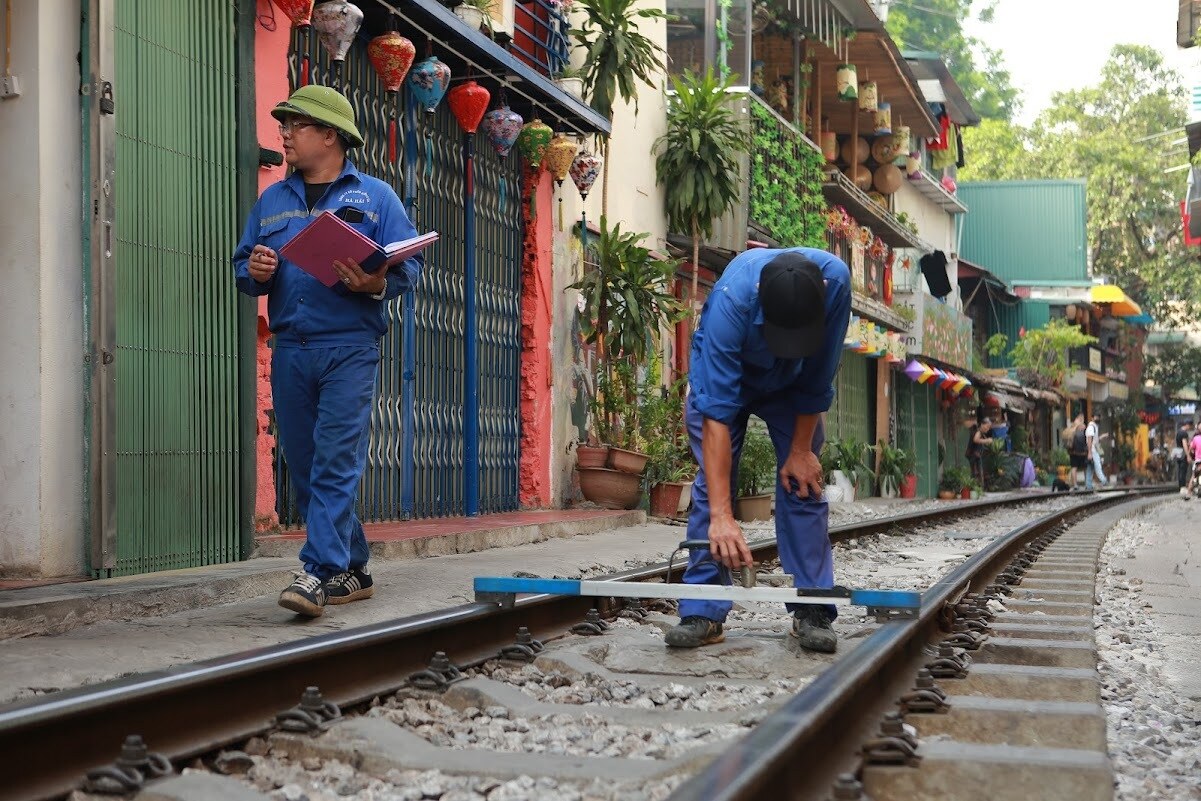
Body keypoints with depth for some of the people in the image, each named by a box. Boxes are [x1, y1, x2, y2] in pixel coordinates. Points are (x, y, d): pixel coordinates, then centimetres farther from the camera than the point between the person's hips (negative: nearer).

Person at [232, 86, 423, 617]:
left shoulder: (374, 196, 6)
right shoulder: (272, 201, 19)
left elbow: (409, 264, 0)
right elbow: (241, 267, 20)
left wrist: (377, 284, -20)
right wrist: (255, 272, -3)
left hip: (349, 347, -5)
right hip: (289, 349, 5)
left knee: (335, 462, -12)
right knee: (304, 468, 6)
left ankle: (319, 572, -15)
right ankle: (351, 569, 17)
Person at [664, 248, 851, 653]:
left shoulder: (834, 281, -36)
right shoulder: (732, 299, -43)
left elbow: (817, 380, -19)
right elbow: (716, 411, -43)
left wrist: (801, 448, -12)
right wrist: (721, 514, -46)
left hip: (792, 383, 2)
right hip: (723, 375, -2)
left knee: (803, 478, -6)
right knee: (713, 481, -11)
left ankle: (811, 610, 0)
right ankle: (704, 611, -7)